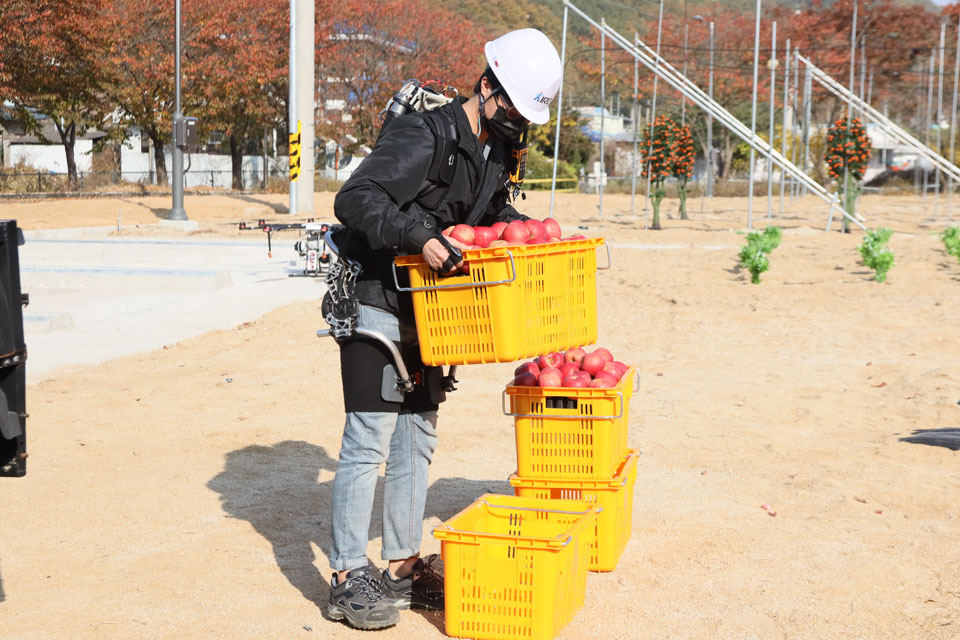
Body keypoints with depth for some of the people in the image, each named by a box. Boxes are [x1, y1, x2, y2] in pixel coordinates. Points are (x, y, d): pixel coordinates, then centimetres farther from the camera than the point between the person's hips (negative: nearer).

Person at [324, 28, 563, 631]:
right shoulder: (424, 135, -20)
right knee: (369, 440, -7)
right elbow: (354, 199, -28)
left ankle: (402, 566, 22)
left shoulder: (495, 150, 8)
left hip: (425, 312, 9)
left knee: (417, 439, 12)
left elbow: (495, 210, 26)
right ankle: (350, 579, 3)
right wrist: (419, 236, -38)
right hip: (377, 303, -9)